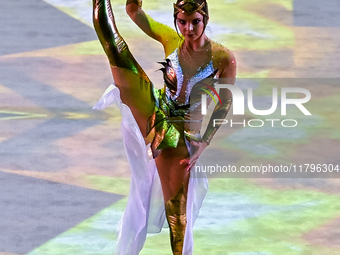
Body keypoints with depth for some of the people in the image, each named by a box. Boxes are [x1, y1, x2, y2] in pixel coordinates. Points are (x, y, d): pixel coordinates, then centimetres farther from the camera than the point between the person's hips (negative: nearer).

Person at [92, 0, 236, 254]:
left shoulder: (224, 58, -12)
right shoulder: (171, 40, -4)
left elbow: (224, 105, -5)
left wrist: (203, 143, -9)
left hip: (183, 134, -2)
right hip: (153, 114, 2)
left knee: (177, 207, 3)